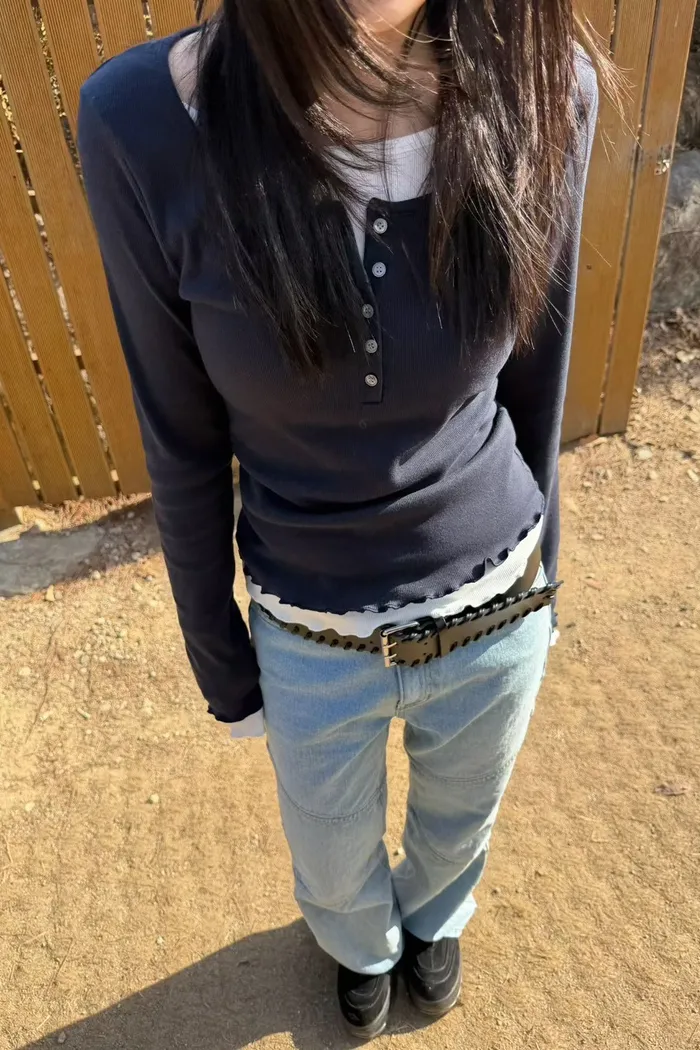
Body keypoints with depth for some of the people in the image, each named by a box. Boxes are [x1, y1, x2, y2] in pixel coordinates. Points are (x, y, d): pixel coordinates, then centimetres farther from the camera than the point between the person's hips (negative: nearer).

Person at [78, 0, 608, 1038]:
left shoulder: (543, 88, -16)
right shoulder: (144, 124, -21)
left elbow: (535, 388, -3)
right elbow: (184, 447, -10)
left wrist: (538, 579, 9)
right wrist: (220, 659, 1)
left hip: (495, 617, 2)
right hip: (315, 643, 0)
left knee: (461, 820, 33)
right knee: (335, 868, 30)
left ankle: (435, 918, 73)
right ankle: (366, 946, 71)